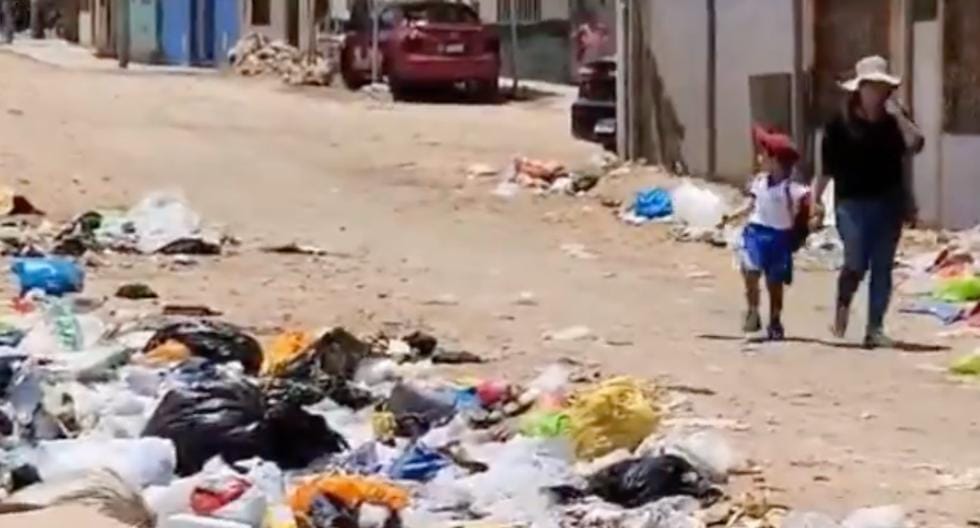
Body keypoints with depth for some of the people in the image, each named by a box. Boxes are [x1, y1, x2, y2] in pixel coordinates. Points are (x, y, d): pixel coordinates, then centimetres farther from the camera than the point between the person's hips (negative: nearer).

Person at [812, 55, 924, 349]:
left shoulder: (895, 120, 5)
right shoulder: (841, 123, -4)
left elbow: (915, 145, -11)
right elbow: (828, 167, 0)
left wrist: (898, 115, -17)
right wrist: (816, 198, -2)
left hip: (888, 202, 3)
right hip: (853, 203, -3)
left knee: (882, 267, 4)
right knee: (856, 264, -11)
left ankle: (875, 328, 11)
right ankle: (842, 307, 20)